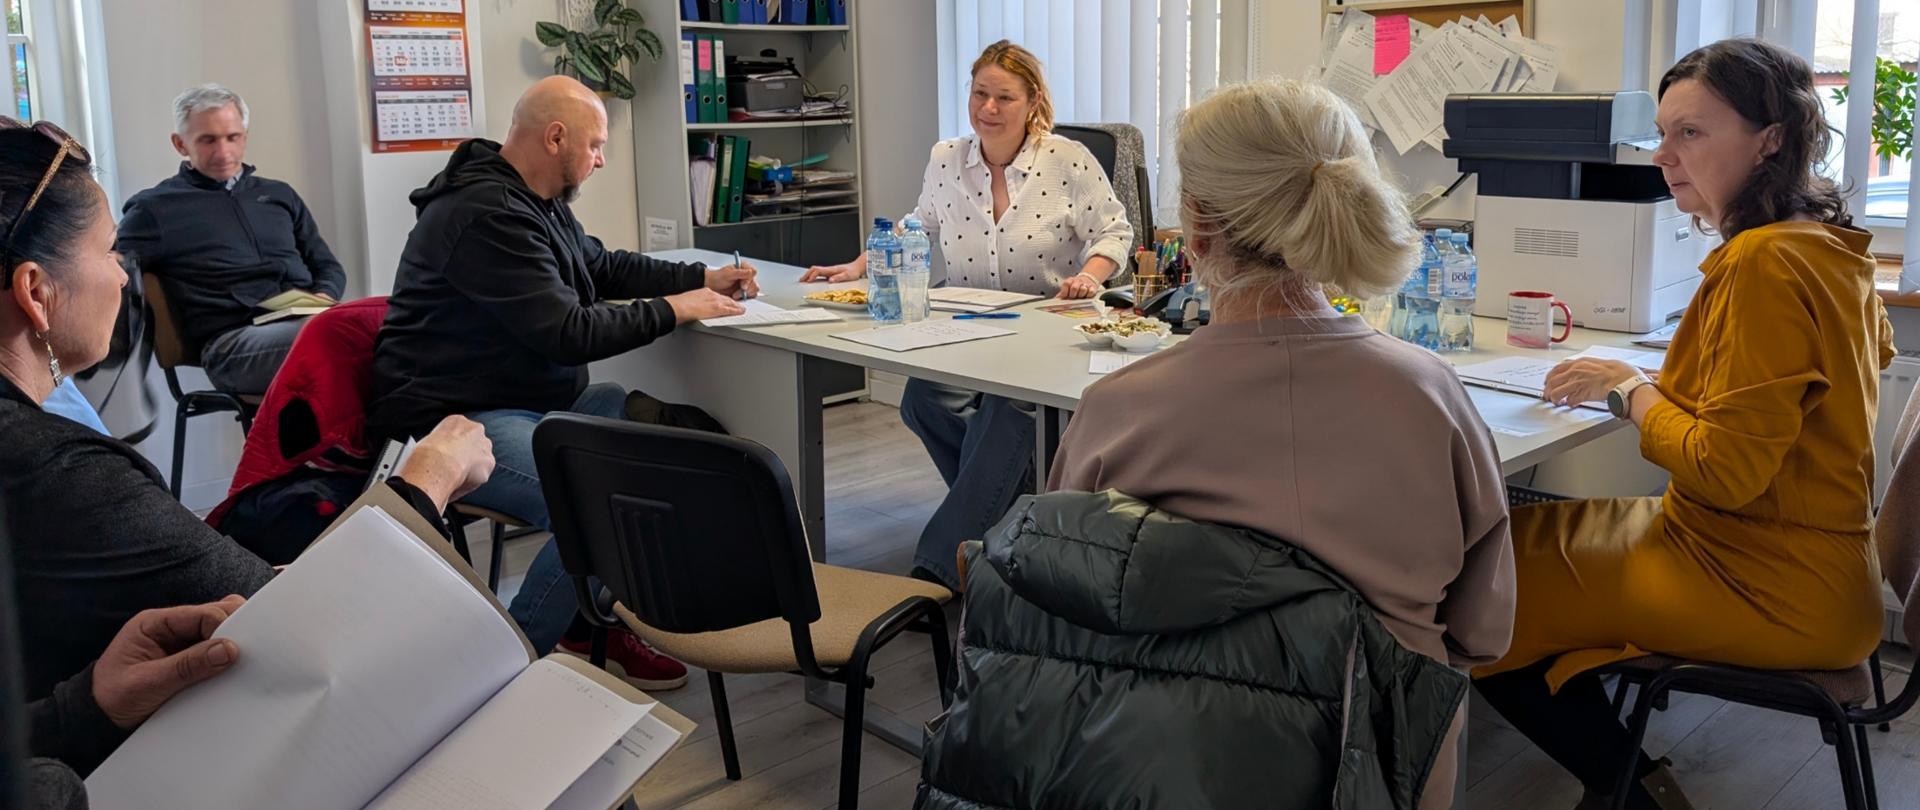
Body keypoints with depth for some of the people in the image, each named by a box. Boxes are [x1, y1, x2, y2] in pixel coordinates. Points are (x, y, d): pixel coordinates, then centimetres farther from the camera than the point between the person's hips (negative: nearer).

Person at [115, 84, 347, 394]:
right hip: (234, 338, -5)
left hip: (309, 320, 5)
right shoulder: (154, 209, 16)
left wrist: (324, 297, 6)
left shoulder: (279, 195, 29)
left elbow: (328, 266, 29)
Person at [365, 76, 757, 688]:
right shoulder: (487, 215, -20)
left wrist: (703, 279, 14)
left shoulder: (539, 204, 14)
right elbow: (567, 332, -24)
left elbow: (605, 267, 27)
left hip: (537, 399, 11)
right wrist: (673, 310, -13)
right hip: (460, 419, -11)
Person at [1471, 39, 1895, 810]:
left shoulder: (1762, 262, -23)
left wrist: (1628, 387, -9)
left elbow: (1725, 470, -25)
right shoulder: (1828, 243, 6)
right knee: (1526, 532, 12)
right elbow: (1874, 349, 29)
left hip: (1769, 588, -10)